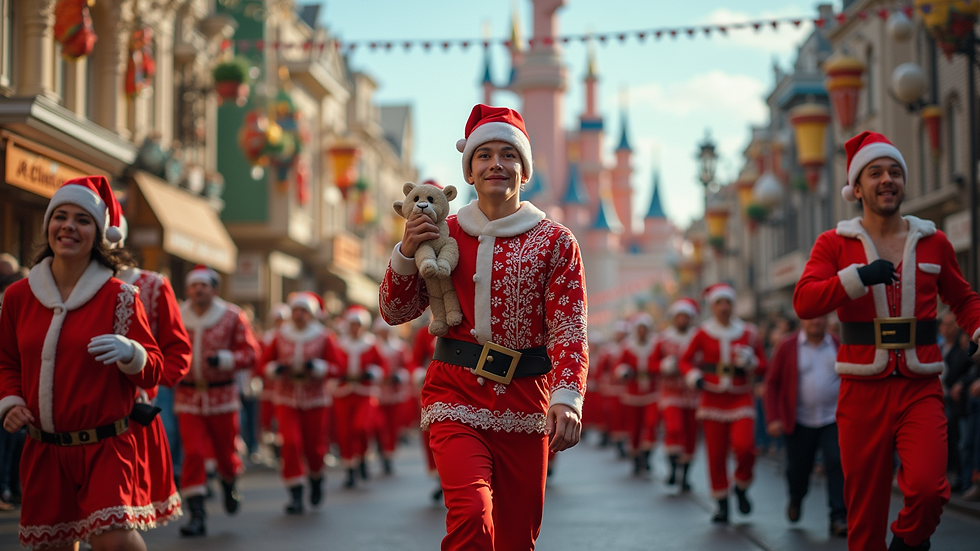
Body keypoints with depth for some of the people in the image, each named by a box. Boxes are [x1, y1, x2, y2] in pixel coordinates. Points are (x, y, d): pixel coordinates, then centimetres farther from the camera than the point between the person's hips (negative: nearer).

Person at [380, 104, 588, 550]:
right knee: (471, 514, -25)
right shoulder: (445, 234, 6)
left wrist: (567, 397, -24)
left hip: (524, 403, 1)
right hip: (456, 395, -1)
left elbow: (570, 331, -7)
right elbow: (396, 312, 10)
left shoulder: (554, 242, 1)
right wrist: (405, 254, -8)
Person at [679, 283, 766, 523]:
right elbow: (685, 360, 9)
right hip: (713, 400, 0)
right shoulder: (703, 334, 1)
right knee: (716, 454, 0)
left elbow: (763, 366, 8)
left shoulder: (749, 333, 3)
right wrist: (694, 377, -9)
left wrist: (748, 362, -12)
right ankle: (722, 505, 14)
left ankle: (742, 487, 8)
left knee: (744, 446, -20)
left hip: (742, 400, 0)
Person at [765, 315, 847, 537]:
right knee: (798, 468, 10)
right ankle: (795, 500, 42)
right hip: (800, 422, 0)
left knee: (838, 463, -15)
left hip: (833, 420, 0)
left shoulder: (839, 346, 3)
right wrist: (773, 418, -8)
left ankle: (839, 518, -11)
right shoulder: (788, 347, -2)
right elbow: (772, 383, 0)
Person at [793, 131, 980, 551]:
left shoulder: (933, 242, 10)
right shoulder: (834, 244, 5)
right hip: (863, 391, 0)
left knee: (927, 488, -20)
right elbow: (804, 302, -10)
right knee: (865, 512, 3)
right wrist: (859, 276, -23)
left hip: (920, 390, 1)